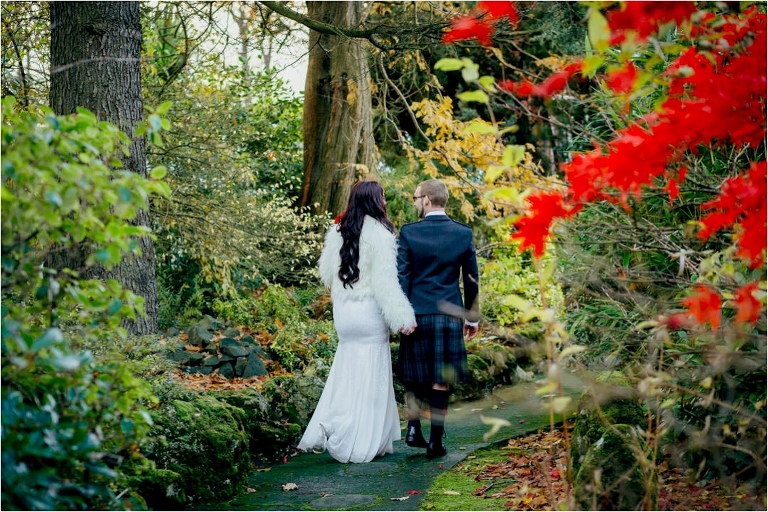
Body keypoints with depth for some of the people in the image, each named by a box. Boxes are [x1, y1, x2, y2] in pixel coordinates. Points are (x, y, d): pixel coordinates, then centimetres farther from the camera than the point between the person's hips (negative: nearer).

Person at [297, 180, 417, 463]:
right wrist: (402, 317, -18)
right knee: (369, 376, 2)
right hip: (369, 310, -6)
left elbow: (326, 273, 13)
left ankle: (329, 429, 14)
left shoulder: (337, 231, 6)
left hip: (343, 310, 6)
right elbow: (385, 280, -18)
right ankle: (360, 445, 5)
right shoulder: (379, 233, -13)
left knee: (346, 371, 17)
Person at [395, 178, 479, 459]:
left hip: (417, 314, -1)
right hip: (449, 315, 1)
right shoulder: (463, 233, 1)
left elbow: (401, 276, -7)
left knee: (413, 373, 17)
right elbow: (471, 278, 5)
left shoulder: (408, 233, -5)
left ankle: (413, 428, 12)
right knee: (440, 380, 5)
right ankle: (435, 441, 6)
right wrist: (471, 317, 14)